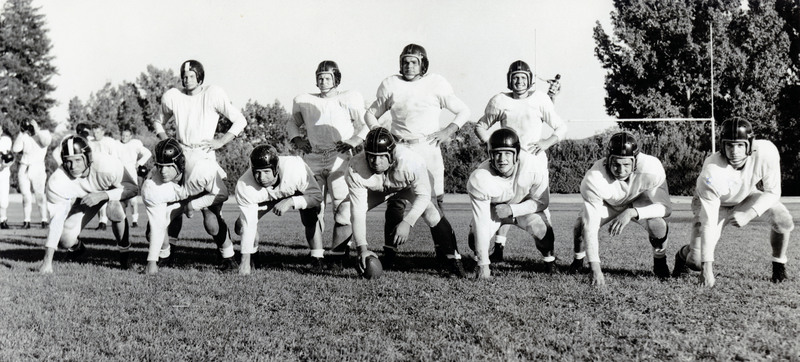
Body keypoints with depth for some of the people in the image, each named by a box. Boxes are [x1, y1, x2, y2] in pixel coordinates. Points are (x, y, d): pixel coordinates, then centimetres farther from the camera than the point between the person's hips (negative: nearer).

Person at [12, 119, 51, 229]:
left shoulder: (44, 134, 0)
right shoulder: (24, 136, 6)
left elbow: (46, 143, -22)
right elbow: (15, 149, -7)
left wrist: (37, 130, -18)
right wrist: (21, 133, -6)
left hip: (37, 168, -3)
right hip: (23, 169, 3)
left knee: (40, 196, -5)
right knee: (26, 197, 4)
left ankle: (44, 221, -2)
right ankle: (26, 221, 8)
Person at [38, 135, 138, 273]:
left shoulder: (106, 165, -40)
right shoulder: (57, 182, -33)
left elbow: (133, 188, -29)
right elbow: (56, 219, -31)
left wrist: (102, 195, -44)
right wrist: (47, 260, -35)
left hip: (112, 189, -2)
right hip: (84, 196, 2)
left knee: (114, 210, -37)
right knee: (66, 240, -12)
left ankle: (124, 250, -9)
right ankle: (76, 247, 28)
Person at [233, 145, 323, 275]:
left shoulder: (296, 169, -44)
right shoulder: (244, 186, -37)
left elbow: (317, 196, -30)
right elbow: (248, 225, -32)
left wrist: (290, 202, -46)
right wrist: (245, 261, -33)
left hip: (300, 189, -2)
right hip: (268, 195, 2)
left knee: (311, 221, -28)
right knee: (241, 226, -11)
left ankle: (317, 260, -11)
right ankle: (252, 256, 15)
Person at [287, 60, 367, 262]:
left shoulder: (348, 100, 9)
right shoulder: (304, 101, 18)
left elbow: (364, 125, 8)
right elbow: (293, 122, 28)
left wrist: (355, 140, -9)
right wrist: (296, 138, 8)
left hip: (339, 157, -3)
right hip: (313, 158, 3)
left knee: (342, 207, -9)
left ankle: (339, 253, -7)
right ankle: (316, 254, 3)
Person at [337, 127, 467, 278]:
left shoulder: (410, 161, -43)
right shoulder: (356, 169, -37)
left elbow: (423, 195, -29)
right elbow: (358, 211, -34)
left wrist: (407, 222, -43)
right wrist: (362, 248, -41)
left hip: (408, 187, -2)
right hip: (376, 190, 2)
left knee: (432, 216, -27)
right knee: (343, 214, -16)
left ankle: (452, 260, -4)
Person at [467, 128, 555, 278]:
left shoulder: (536, 167, -33)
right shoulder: (479, 179, -34)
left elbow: (541, 202, -15)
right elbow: (481, 223, -29)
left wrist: (511, 209, -29)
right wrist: (483, 265, -28)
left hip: (525, 207, 0)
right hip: (492, 209, 0)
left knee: (543, 229, -26)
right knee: (475, 237, -23)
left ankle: (549, 260, 9)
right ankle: (480, 262, 14)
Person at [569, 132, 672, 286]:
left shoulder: (651, 168, -37)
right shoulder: (594, 179, -39)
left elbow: (666, 207, -27)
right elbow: (590, 227, -38)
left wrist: (632, 213, -43)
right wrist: (595, 269, -42)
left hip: (639, 201, 0)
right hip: (607, 203, 0)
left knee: (658, 225, -29)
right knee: (581, 226, -25)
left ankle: (660, 263, 5)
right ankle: (578, 260, 11)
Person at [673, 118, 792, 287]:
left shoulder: (766, 152, -32)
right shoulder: (712, 173, -38)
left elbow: (773, 192, -15)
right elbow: (708, 223, -35)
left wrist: (748, 214, -32)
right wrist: (707, 267, -36)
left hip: (748, 195, 3)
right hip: (715, 203, -3)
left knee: (783, 221, -21)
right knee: (697, 262, -13)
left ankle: (779, 266, 7)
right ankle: (684, 254, 25)